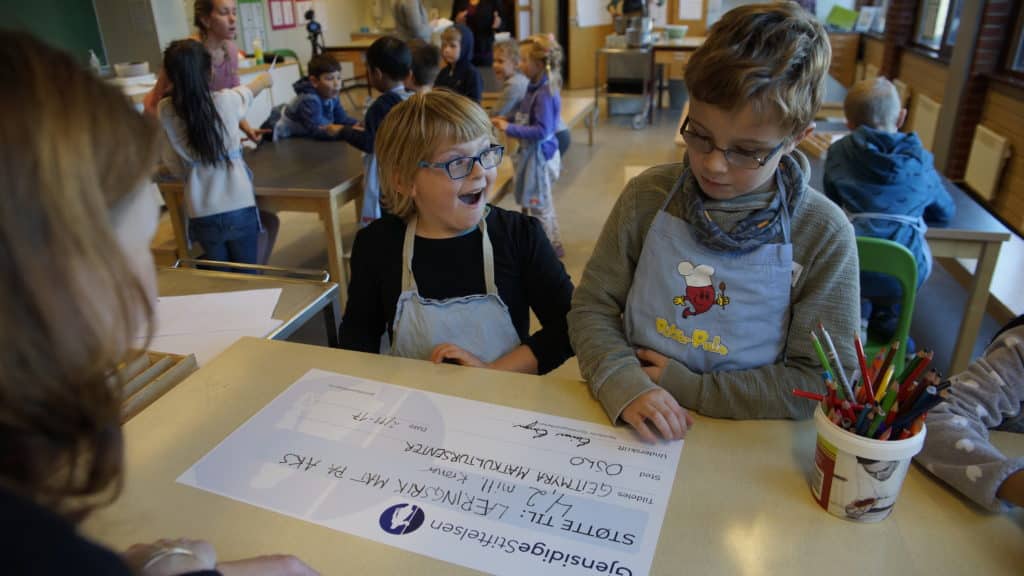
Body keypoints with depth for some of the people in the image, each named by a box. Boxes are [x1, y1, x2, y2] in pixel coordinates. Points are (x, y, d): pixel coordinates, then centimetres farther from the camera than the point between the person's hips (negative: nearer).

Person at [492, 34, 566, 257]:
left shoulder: (544, 94, -24)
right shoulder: (535, 88, 3)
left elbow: (542, 131, -27)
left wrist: (510, 129, -25)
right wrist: (507, 121, 4)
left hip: (538, 156, -10)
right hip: (531, 153, 10)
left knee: (538, 204, 4)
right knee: (529, 202, 21)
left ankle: (551, 246, 20)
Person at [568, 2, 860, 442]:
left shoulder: (824, 235, -9)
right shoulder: (648, 197, -5)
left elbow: (822, 381, -7)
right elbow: (592, 308, -1)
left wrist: (687, 388, -13)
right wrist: (625, 386, -19)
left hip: (747, 441, -1)